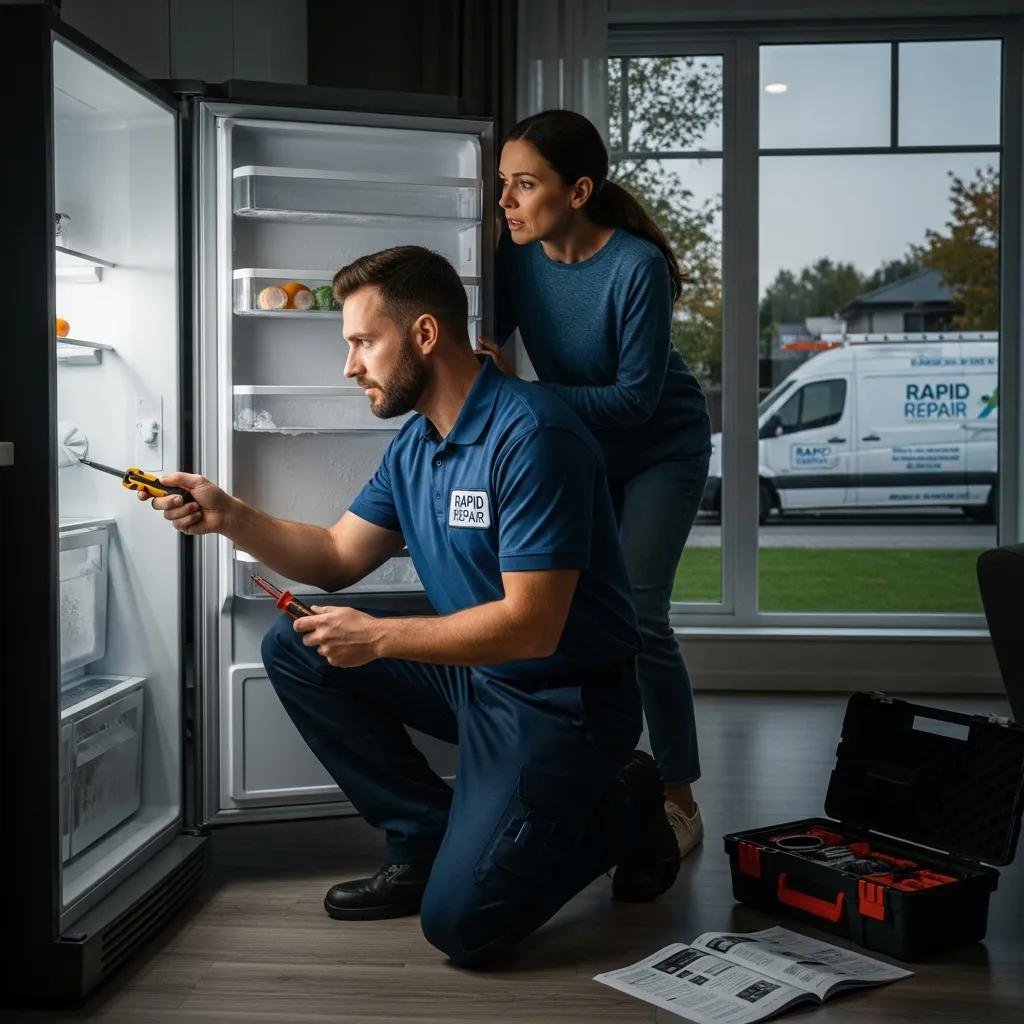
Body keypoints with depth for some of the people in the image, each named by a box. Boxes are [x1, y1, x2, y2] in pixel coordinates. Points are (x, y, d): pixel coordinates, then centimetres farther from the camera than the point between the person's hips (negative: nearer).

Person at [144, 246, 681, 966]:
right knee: (295, 649, 1)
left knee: (460, 921, -17)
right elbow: (338, 557, 12)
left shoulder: (531, 437, -23)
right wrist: (230, 517, -3)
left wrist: (377, 637, -20)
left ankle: (621, 810, 9)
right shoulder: (414, 445, 6)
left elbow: (530, 626, -26)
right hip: (472, 674, 9)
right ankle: (427, 840, 7)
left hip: (562, 697, -9)